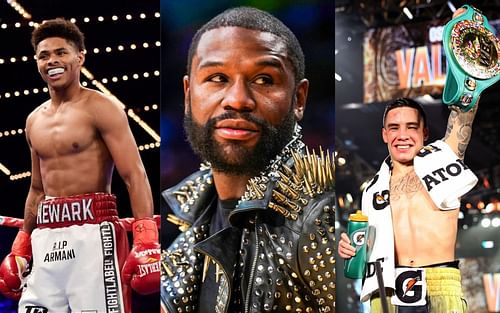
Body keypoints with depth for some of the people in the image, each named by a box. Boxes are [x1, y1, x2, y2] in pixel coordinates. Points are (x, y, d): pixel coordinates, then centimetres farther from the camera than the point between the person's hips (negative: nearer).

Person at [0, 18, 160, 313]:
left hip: (92, 231, -6)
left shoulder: (100, 107, -2)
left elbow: (135, 175, -10)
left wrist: (147, 241, -21)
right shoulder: (34, 121, 18)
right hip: (46, 239, 7)